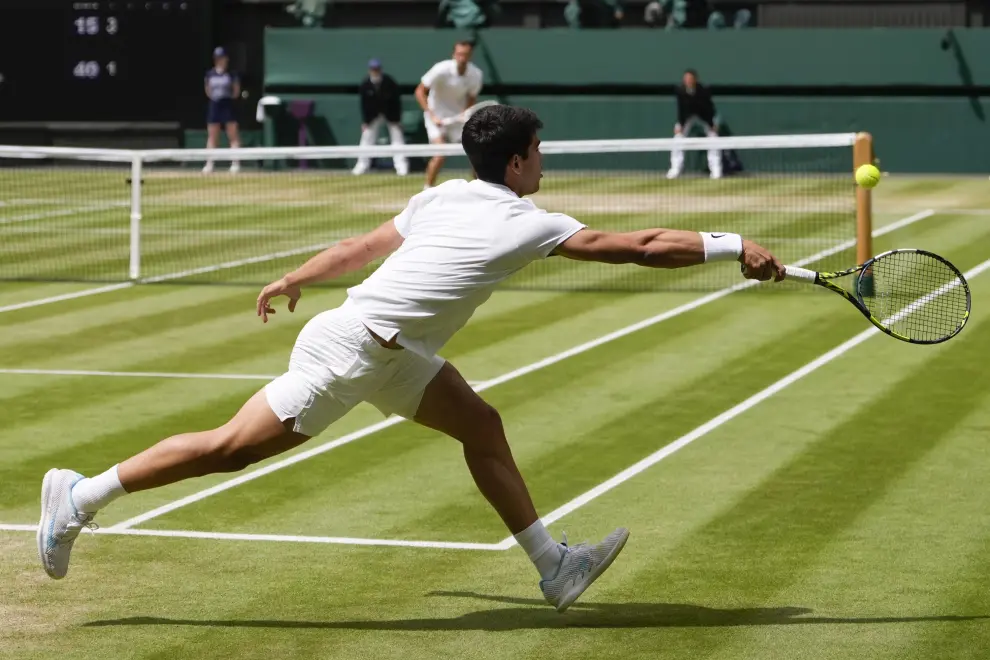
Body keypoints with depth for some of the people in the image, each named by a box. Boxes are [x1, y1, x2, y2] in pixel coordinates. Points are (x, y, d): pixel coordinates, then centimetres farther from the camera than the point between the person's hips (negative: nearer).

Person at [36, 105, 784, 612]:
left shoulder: (444, 196, 9)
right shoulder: (526, 223, -12)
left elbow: (365, 245, 17)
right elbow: (640, 247, -13)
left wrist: (294, 280, 30)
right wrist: (734, 247, -9)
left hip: (392, 351, 10)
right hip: (352, 347, -10)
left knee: (480, 424, 8)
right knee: (235, 447, -5)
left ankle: (553, 564, 12)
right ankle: (83, 496, 3)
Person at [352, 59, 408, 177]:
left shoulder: (390, 82, -23)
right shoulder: (365, 85, -18)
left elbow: (396, 101, -15)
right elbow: (364, 104, -9)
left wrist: (396, 120, -16)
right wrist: (365, 121, -10)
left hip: (391, 113, -2)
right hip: (373, 114, 2)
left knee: (397, 136, -8)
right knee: (367, 137, -1)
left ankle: (401, 167, -7)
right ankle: (362, 165, 8)